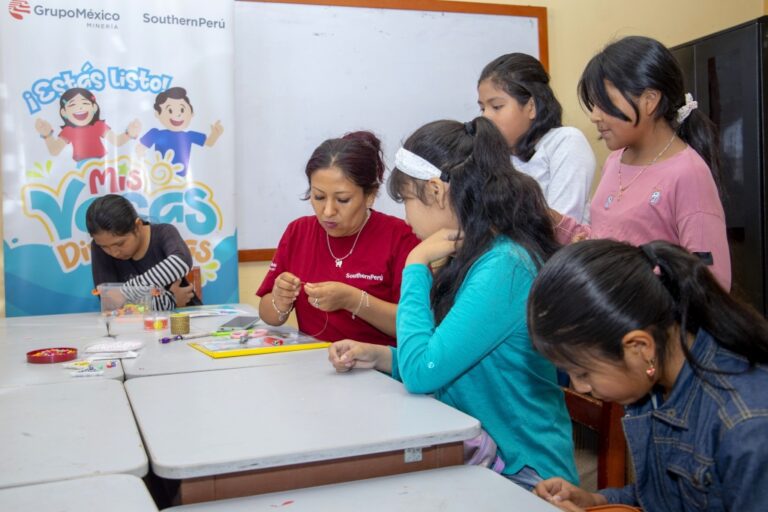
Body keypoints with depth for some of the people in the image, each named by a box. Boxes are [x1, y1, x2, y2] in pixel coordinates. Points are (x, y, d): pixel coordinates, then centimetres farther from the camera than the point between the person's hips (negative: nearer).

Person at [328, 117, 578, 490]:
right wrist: (379, 356, 1)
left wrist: (417, 264, -16)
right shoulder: (479, 256, 7)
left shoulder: (503, 267, -22)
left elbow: (421, 372, -25)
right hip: (476, 452, 8)